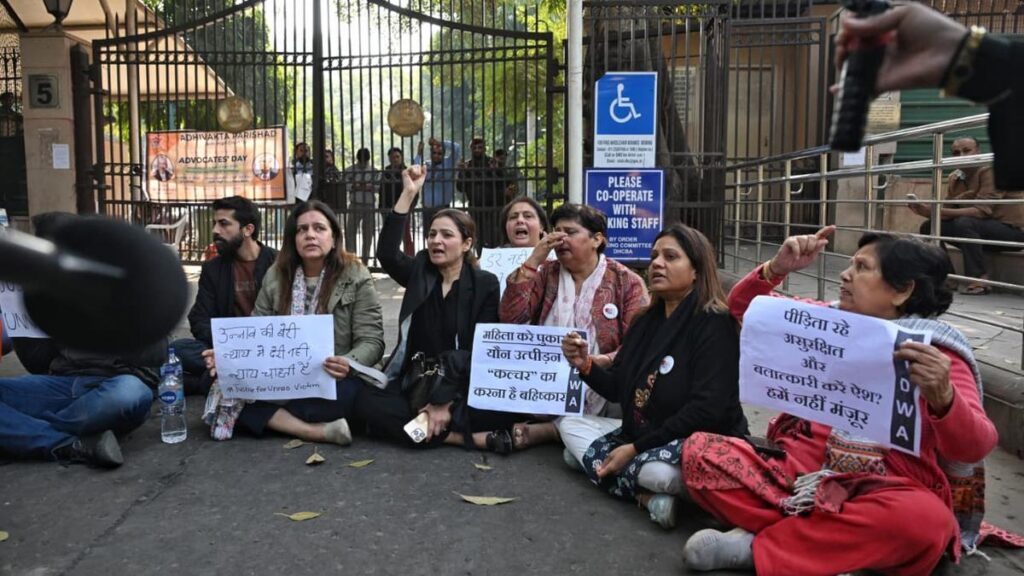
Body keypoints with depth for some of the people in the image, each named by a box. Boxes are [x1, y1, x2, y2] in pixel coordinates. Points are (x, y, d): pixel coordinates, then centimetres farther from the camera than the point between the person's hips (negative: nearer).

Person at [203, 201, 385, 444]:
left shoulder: (356, 277, -4)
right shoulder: (276, 276, 8)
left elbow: (371, 341, -9)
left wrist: (348, 364, -31)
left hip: (334, 380, -4)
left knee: (345, 394, -39)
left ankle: (272, 419, -17)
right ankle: (320, 431, -29)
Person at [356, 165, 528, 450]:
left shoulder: (485, 284, -2)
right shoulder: (419, 272, 7)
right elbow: (386, 253, -14)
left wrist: (448, 404, -18)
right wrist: (408, 193, -16)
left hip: (463, 387, -3)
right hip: (415, 384, 4)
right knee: (367, 401, -28)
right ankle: (476, 438, -26)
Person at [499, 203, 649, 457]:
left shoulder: (626, 282, 1)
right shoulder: (546, 274, 9)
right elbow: (509, 318, -4)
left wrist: (600, 361, -25)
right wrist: (533, 261, -8)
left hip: (599, 388, -2)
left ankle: (551, 429, -11)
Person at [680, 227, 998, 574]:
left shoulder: (936, 353, -2)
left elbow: (975, 447, -15)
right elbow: (744, 307, 15)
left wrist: (941, 398, -36)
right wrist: (776, 268, -4)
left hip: (878, 492, -3)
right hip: (798, 471, 3)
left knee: (925, 519, -38)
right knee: (699, 450, -16)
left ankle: (753, 547, -23)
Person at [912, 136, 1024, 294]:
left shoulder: (990, 170, -18)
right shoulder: (955, 177, 4)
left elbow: (982, 211, -28)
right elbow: (948, 211, -1)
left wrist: (942, 212, -34)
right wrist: (924, 210, -20)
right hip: (982, 230, 8)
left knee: (964, 223, -34)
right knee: (929, 226, -4)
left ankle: (980, 281, -26)